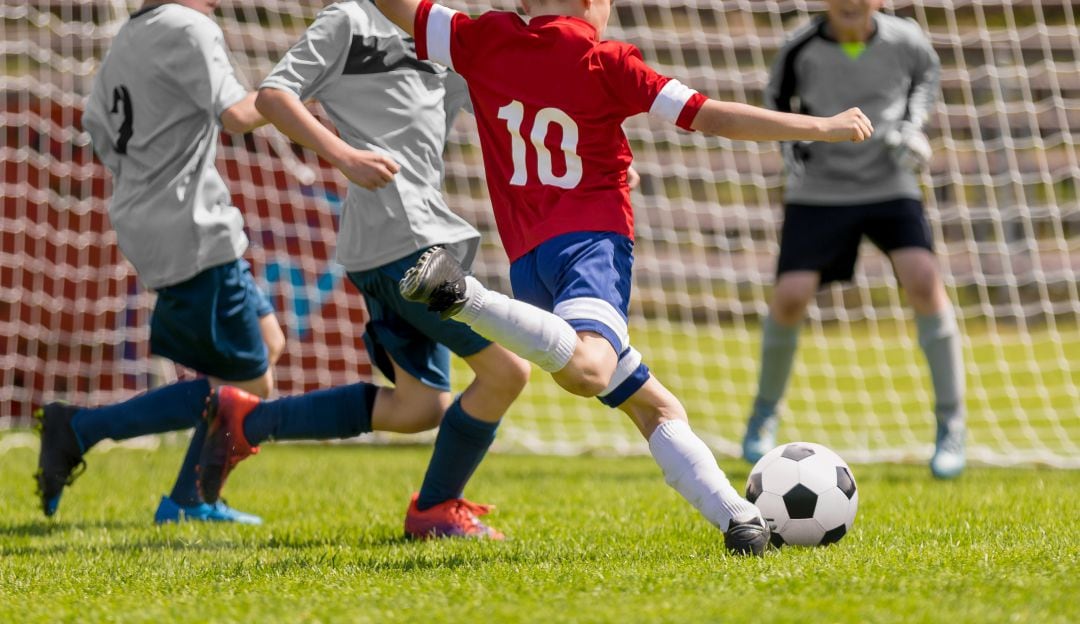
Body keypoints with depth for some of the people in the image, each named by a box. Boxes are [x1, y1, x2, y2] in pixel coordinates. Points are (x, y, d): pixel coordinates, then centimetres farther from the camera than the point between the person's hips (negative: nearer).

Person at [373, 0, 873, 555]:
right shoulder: (604, 61, 2)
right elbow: (710, 117, 1)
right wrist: (820, 128, 8)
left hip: (526, 258, 7)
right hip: (591, 237, -7)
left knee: (653, 406, 10)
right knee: (587, 369, -35)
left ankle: (736, 517, 1)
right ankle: (463, 297, -43)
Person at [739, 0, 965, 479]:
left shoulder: (904, 40, -9)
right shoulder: (800, 51, -12)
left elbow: (927, 72, 15)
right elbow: (778, 99, 9)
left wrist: (913, 125, 0)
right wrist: (792, 147, -7)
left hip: (891, 187, 0)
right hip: (820, 191, 0)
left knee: (923, 280, -22)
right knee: (791, 296, -15)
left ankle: (950, 425, -11)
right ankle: (764, 413, 14)